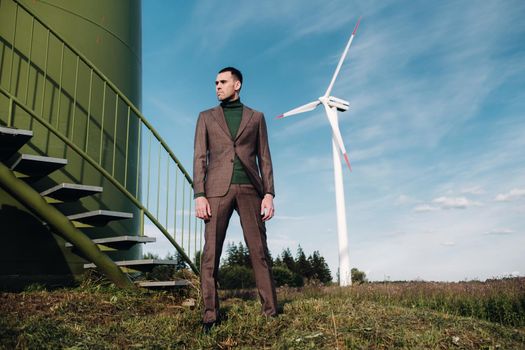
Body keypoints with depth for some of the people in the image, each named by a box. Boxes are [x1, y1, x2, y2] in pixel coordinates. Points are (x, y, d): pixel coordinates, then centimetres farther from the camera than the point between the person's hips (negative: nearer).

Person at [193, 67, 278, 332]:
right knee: (211, 253, -3)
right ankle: (210, 315, 4)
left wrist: (269, 193, -2)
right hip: (217, 190, 0)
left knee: (259, 251, -3)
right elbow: (200, 158, 6)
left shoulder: (256, 117, 15)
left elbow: (264, 158, 10)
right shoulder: (206, 117, 15)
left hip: (249, 190, 0)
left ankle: (271, 312, 3)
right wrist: (199, 195, -6)